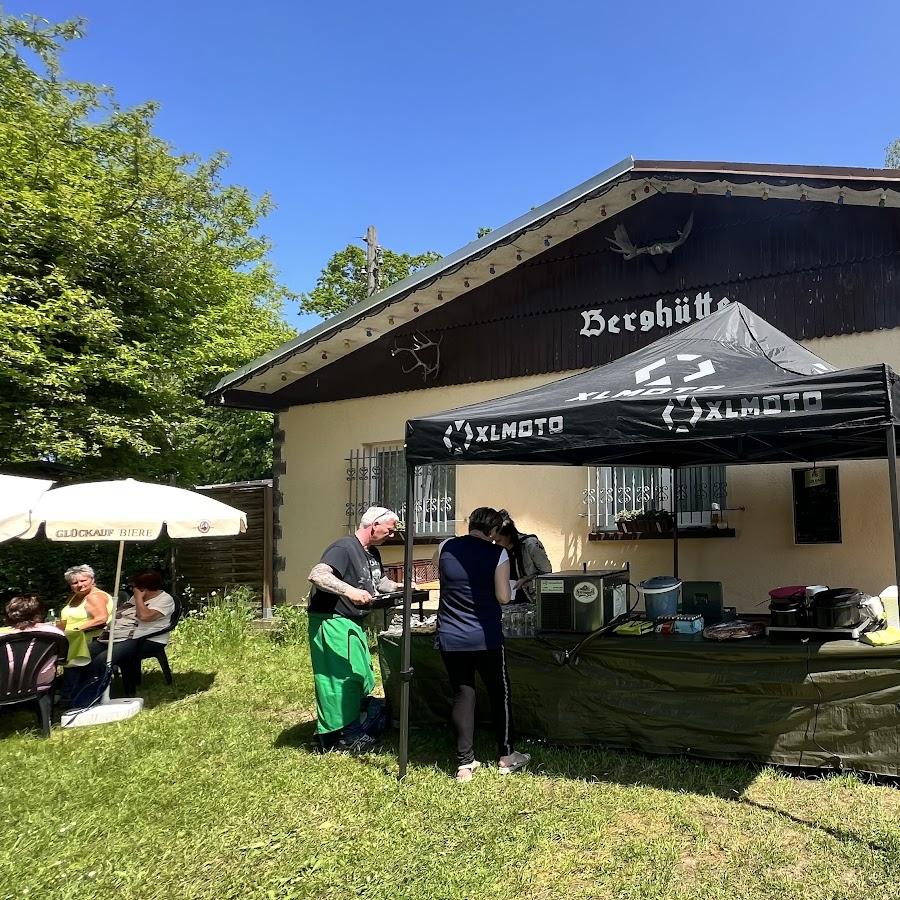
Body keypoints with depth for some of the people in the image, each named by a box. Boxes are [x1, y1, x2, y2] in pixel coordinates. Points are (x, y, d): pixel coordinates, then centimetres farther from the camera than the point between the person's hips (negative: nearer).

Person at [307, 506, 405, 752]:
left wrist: (400, 587, 8)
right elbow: (316, 575, -33)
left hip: (354, 624, 10)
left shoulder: (373, 553, 11)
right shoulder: (344, 548, -20)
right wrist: (350, 591, -43)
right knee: (341, 678, -5)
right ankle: (337, 738, 8)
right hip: (333, 622, -10)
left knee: (362, 677, 17)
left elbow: (379, 581, 26)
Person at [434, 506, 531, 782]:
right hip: (486, 638, -2)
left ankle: (464, 764, 11)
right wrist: (509, 584, 8)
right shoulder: (497, 554, -10)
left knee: (462, 695, 10)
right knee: (500, 694, 15)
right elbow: (504, 598, -10)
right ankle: (506, 756, 25)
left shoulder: (445, 548, -1)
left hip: (450, 639, 3)